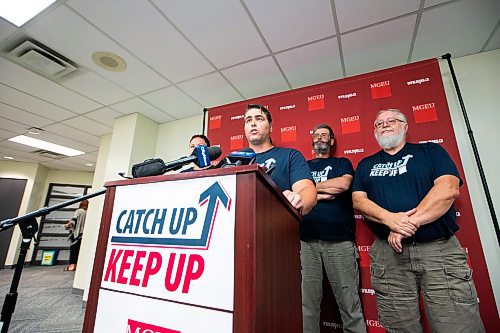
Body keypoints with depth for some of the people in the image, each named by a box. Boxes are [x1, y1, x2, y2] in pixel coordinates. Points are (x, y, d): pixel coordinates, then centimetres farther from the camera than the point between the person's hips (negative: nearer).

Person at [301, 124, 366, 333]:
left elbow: (343, 184, -7)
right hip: (306, 240, 1)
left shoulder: (342, 163, 15)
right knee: (307, 302, 5)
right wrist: (323, 193, -6)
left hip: (339, 239, -1)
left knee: (349, 302, 4)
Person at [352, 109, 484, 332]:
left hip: (440, 249, -1)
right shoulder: (365, 165, 13)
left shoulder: (430, 151, 9)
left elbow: (448, 189, -7)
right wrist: (390, 218, -17)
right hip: (389, 254, 1)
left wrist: (410, 222, -16)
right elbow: (358, 200, 1)